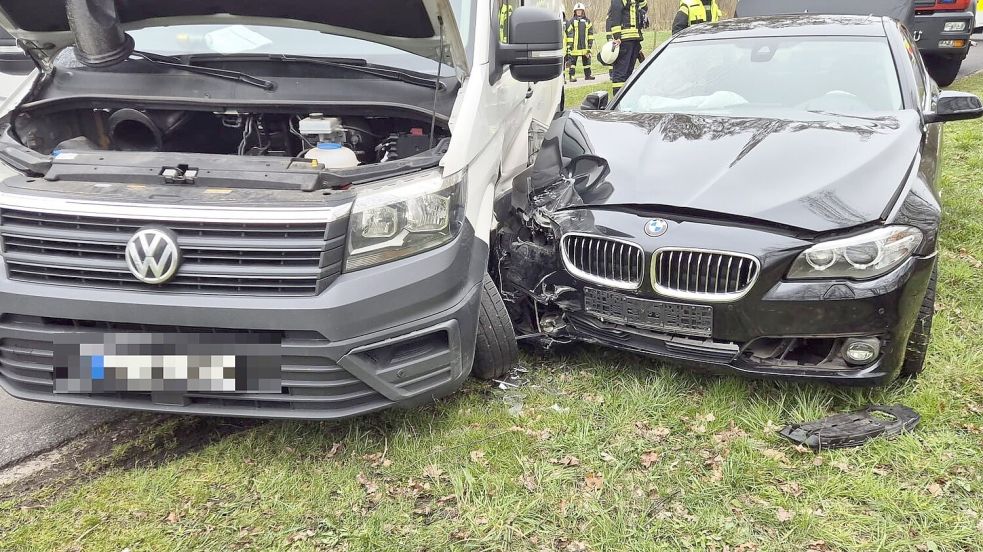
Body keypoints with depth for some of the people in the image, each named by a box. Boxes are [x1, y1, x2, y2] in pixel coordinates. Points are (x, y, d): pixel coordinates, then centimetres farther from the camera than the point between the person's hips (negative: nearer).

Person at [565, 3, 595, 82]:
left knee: (586, 60, 12)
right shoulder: (571, 22, 0)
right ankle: (572, 76, 0)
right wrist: (569, 45, -5)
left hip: (585, 46, 3)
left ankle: (588, 75, 22)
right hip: (575, 46, -3)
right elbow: (569, 34, -1)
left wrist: (590, 44, 6)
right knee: (572, 61, -3)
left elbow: (590, 34, 11)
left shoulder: (587, 21, 9)